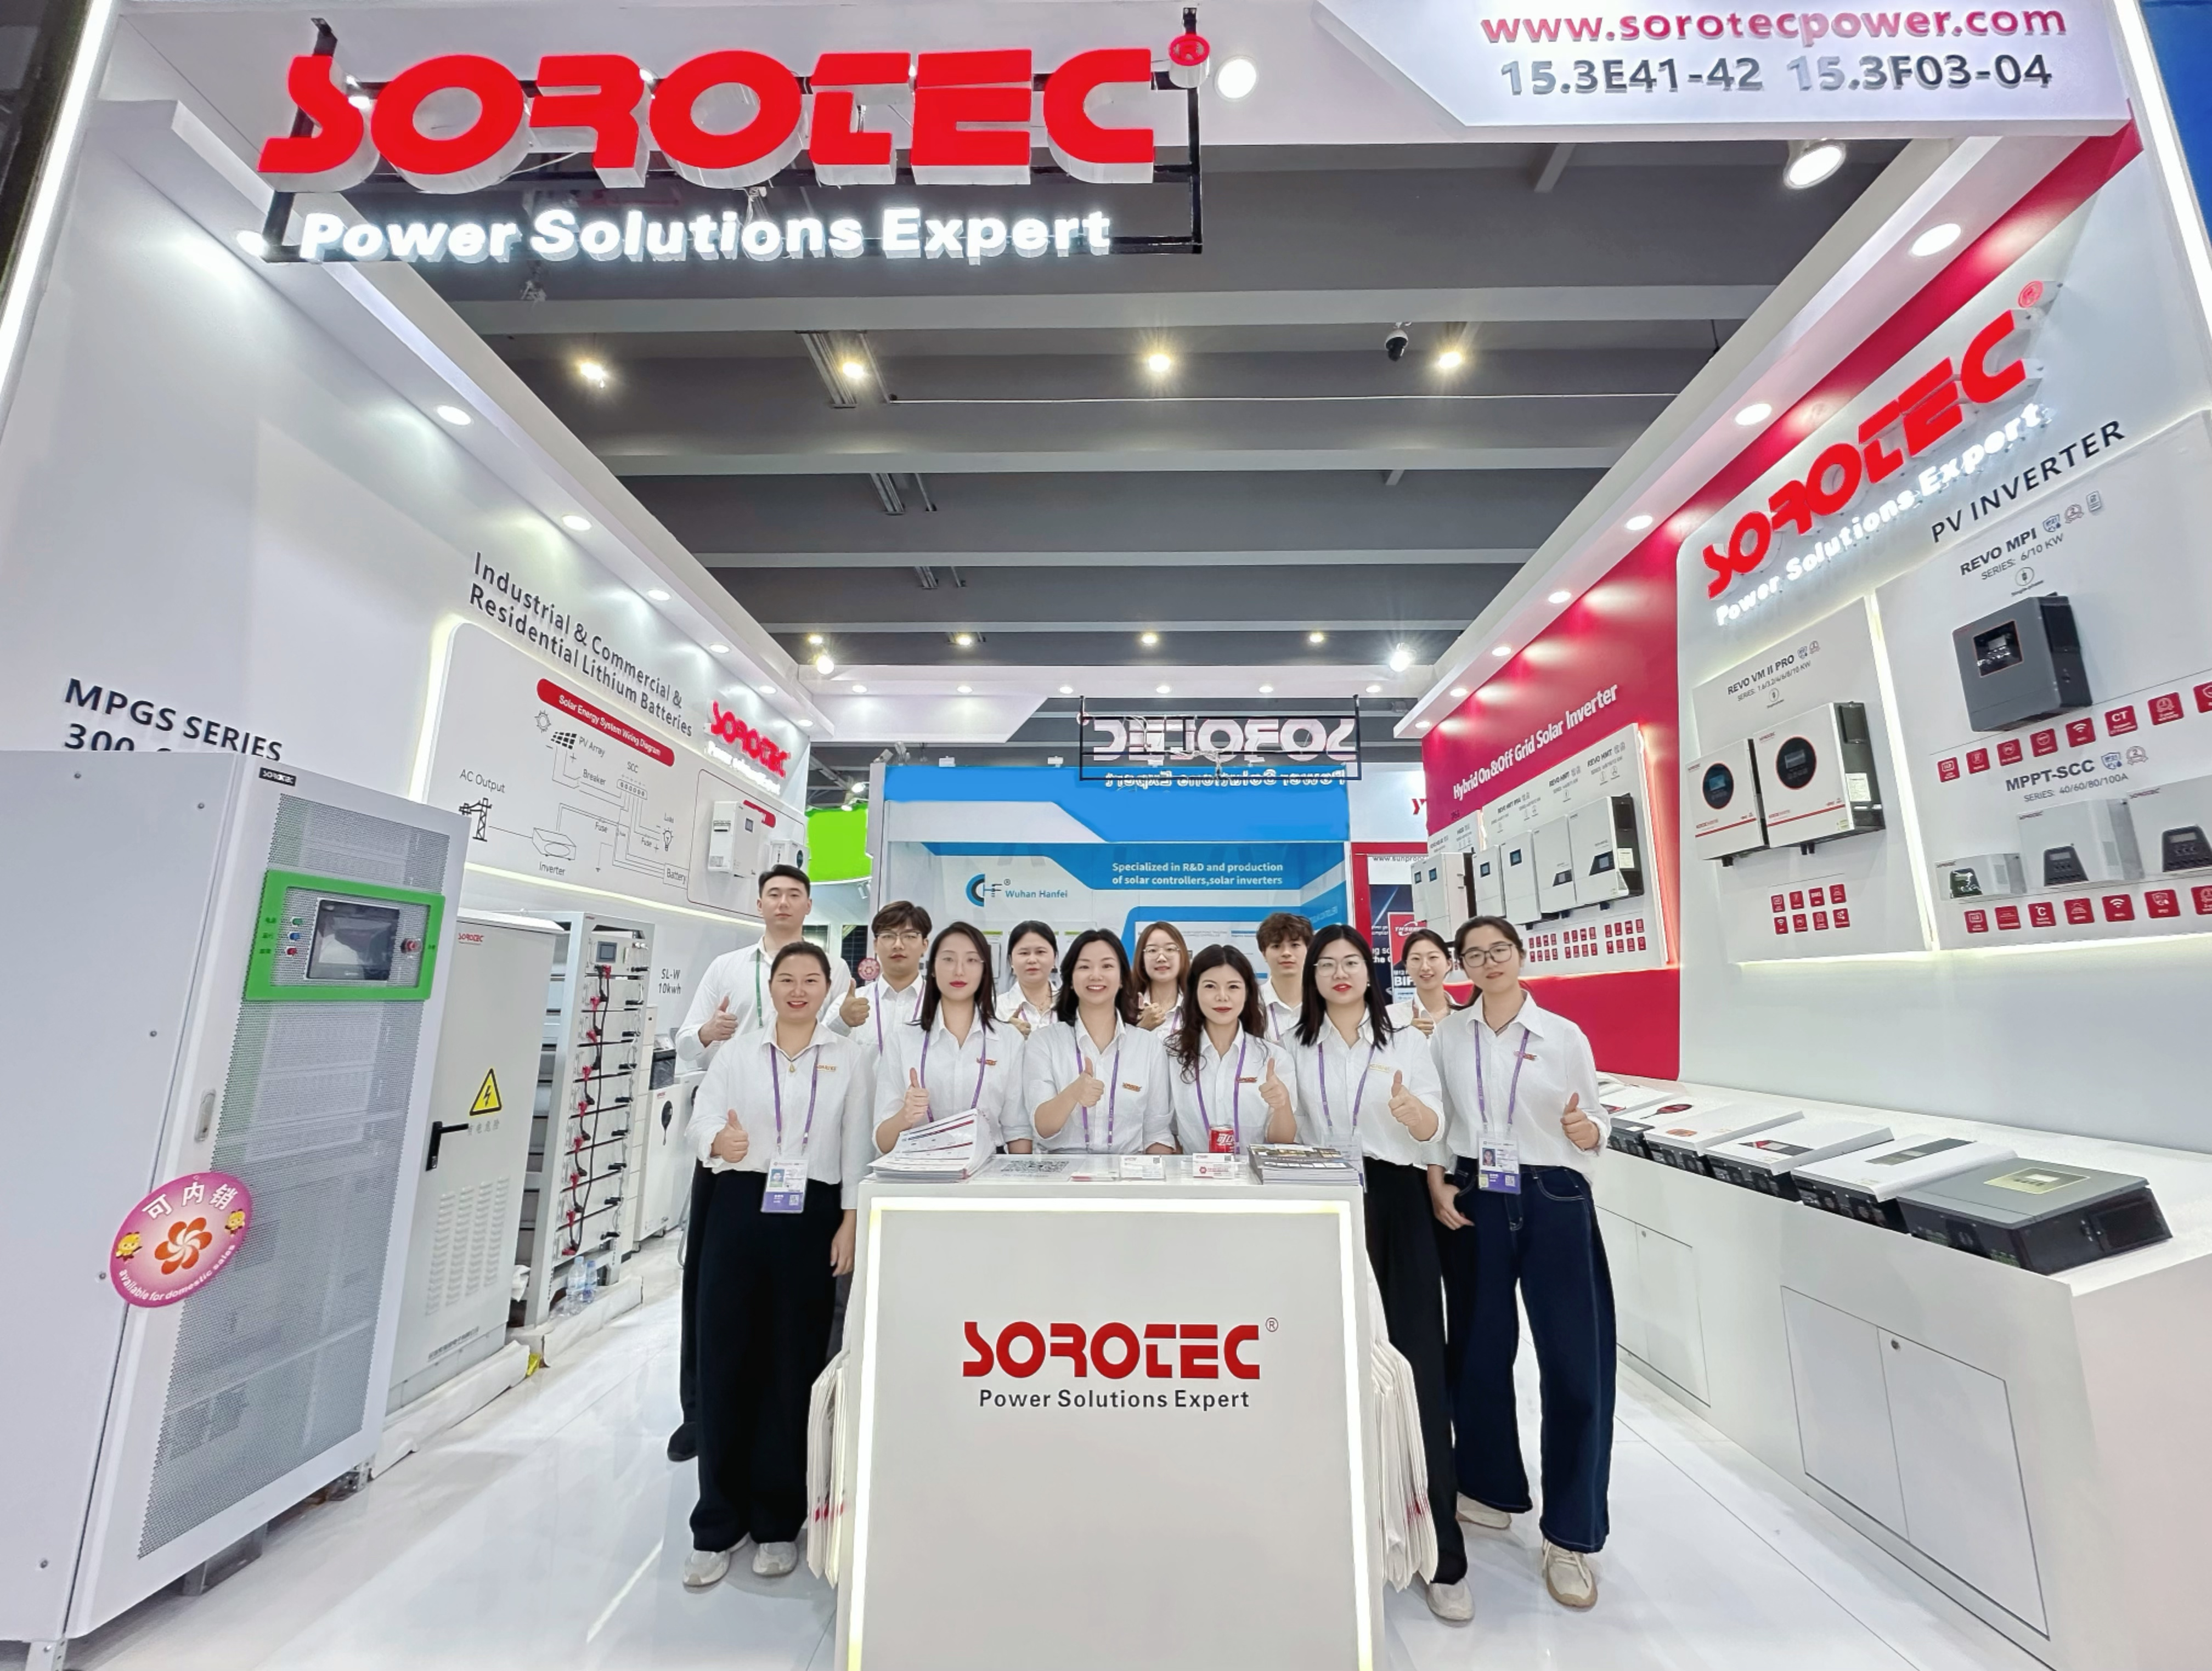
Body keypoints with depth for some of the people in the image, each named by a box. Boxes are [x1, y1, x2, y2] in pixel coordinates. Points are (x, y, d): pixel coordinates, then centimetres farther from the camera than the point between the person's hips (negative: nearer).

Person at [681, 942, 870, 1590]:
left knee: (793, 1366, 8)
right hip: (740, 1209, 1)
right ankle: (718, 1524, 24)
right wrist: (719, 1141, -28)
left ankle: (778, 1521, 27)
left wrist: (851, 1221, -6)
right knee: (725, 1360, 5)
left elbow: (857, 1142, 0)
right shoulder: (737, 1051, 6)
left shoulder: (849, 1055, 3)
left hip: (813, 1216, -1)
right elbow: (701, 1118, -5)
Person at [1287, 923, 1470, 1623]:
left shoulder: (1406, 1041, 4)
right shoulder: (1298, 1049, 7)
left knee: (1416, 1362, -3)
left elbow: (1432, 1130, -5)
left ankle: (1441, 1552, 9)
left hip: (1396, 1204, -1)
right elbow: (1289, 1136, 13)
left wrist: (1409, 1107, -25)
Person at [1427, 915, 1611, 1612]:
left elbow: (1594, 1129, 1)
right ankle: (1492, 1489, 37)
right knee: (1480, 1351, 14)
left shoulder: (1564, 1036, -3)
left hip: (1555, 1204, -1)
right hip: (1473, 1205, 2)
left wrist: (1585, 1131, -21)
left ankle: (1570, 1535, 23)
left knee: (1576, 1363, 2)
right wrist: (1437, 1184, -7)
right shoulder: (1447, 1036, 2)